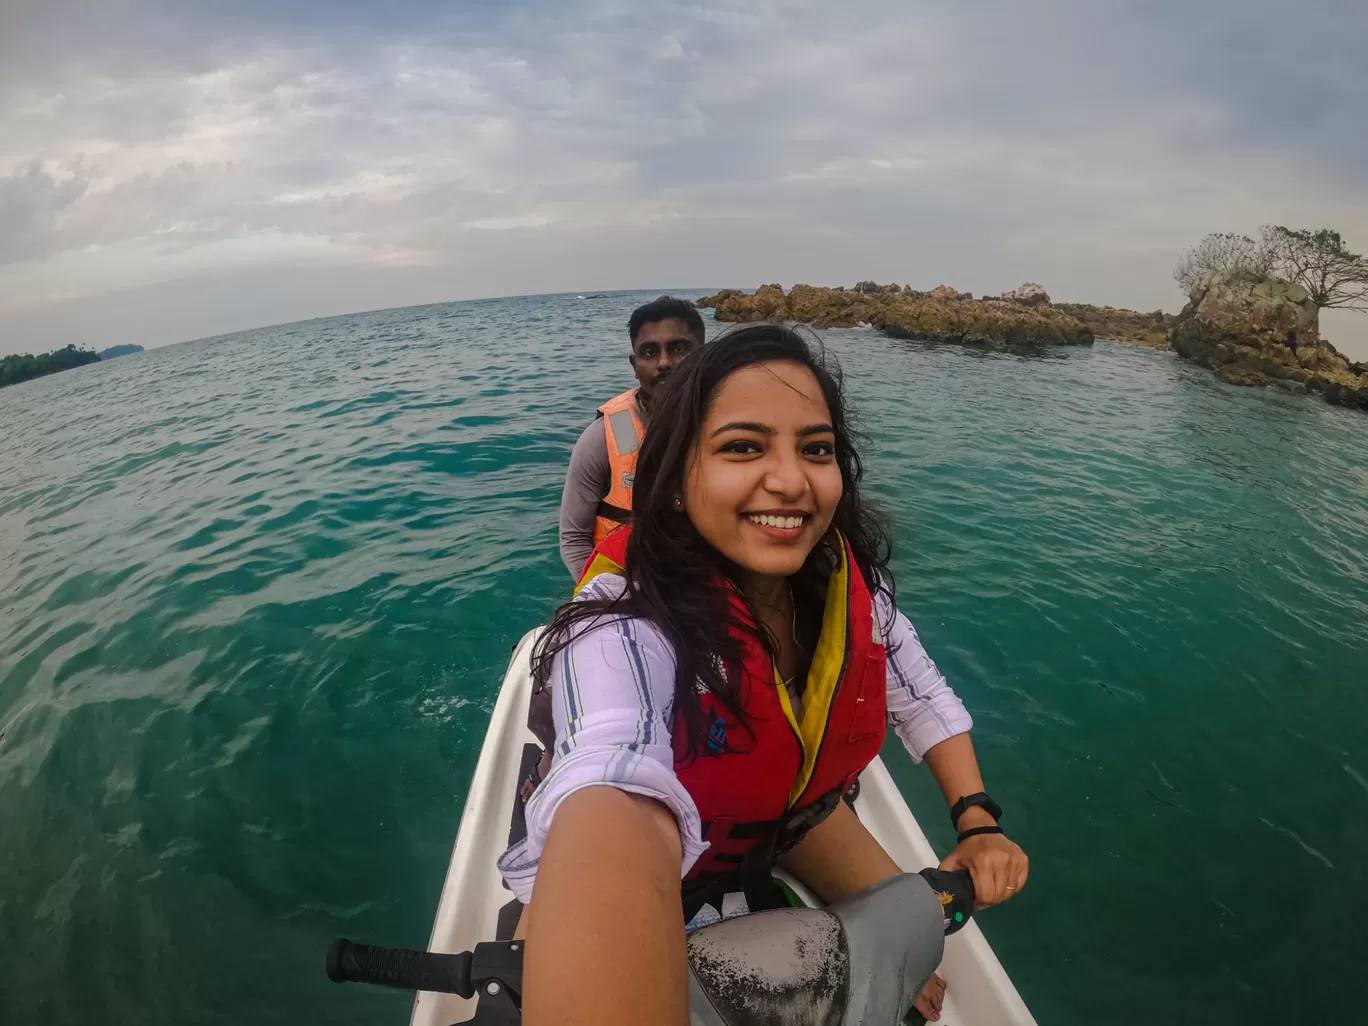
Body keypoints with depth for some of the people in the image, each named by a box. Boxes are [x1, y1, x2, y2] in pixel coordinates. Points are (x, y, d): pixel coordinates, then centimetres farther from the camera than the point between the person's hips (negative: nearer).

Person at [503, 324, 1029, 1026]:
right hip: (666, 848, -2)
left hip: (789, 815, 3)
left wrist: (977, 821, -16)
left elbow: (922, 700, -5)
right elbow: (611, 815, -61)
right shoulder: (628, 625, -42)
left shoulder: (848, 580, -23)